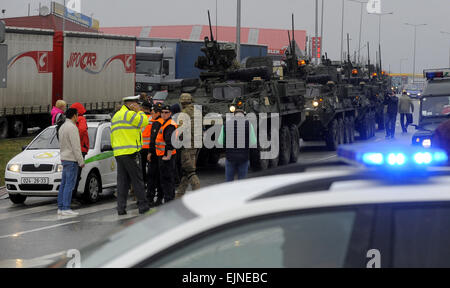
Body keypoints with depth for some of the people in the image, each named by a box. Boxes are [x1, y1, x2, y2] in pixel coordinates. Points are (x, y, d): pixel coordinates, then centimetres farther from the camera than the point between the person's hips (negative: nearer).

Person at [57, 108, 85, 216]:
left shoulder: (62, 127, 16)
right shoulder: (72, 127, -14)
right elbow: (75, 146, -18)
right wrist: (81, 161, -15)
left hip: (64, 158, 10)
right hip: (71, 159, -10)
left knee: (64, 184, 9)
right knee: (69, 184, -11)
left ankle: (60, 208, 9)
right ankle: (66, 208, -14)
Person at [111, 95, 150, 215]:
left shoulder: (115, 116, 21)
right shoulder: (129, 114, -10)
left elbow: (113, 136, 23)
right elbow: (144, 122, -10)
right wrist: (139, 111, 2)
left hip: (119, 153, 8)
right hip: (130, 153, -8)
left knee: (122, 181, 6)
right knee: (137, 179, -2)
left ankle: (121, 207, 1)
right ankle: (143, 205, 0)